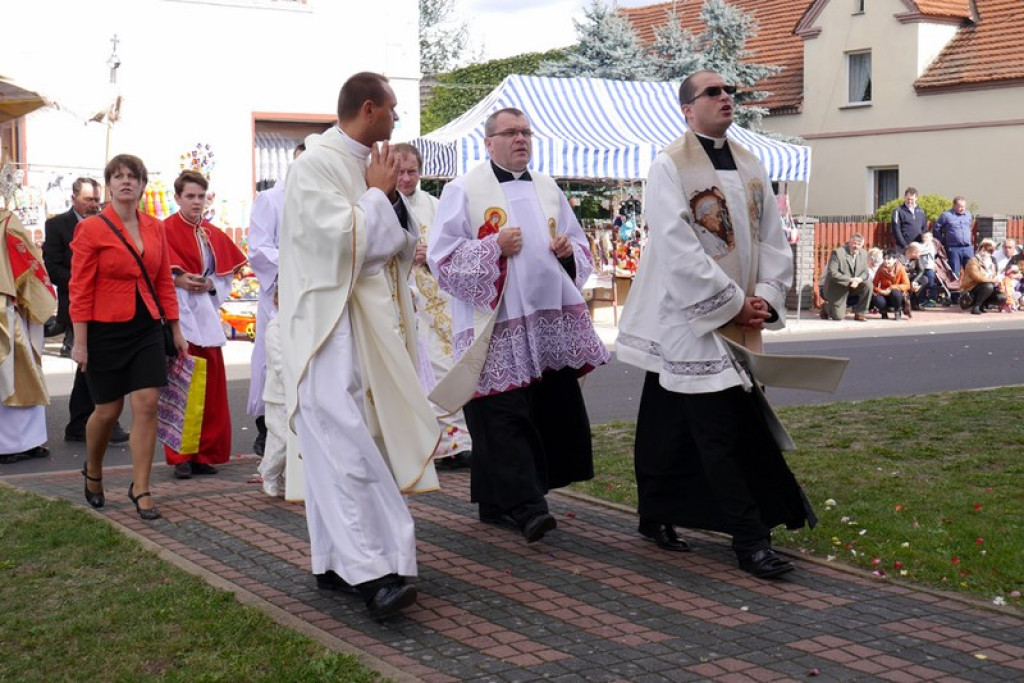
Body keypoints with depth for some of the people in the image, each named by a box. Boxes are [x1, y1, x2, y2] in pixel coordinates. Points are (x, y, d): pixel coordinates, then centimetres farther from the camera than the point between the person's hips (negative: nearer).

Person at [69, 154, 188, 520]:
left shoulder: (155, 228, 6)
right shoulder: (92, 229, -7)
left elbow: (164, 282, 12)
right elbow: (80, 289, -8)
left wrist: (176, 329, 10)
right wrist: (80, 341, -11)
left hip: (146, 328, 3)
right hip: (106, 330, -3)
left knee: (147, 404, -6)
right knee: (108, 409, 7)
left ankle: (140, 490, 3)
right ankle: (92, 473, 35)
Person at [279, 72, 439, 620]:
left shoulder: (367, 165, 16)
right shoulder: (316, 164, -9)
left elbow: (401, 249, 18)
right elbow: (341, 237, -20)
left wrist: (388, 199, 1)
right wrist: (377, 195, -6)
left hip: (374, 326, 8)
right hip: (331, 324, -8)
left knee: (349, 445, 8)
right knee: (346, 447, -13)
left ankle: (337, 561, 14)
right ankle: (368, 571, -18)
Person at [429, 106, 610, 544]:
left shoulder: (548, 190, 17)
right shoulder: (464, 191, 1)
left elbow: (581, 248, 24)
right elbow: (442, 255, -5)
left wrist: (569, 250, 1)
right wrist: (495, 247, -15)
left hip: (550, 319, 6)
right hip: (494, 323, -5)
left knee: (554, 410, 4)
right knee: (505, 415, -12)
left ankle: (499, 501, 15)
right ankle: (525, 505, -12)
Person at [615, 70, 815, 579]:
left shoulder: (750, 167, 13)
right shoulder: (670, 167, -8)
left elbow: (773, 239, 11)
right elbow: (679, 249, -16)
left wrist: (765, 295, -5)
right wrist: (733, 303, -16)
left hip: (739, 321, 7)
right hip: (691, 321, -7)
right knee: (719, 431, -7)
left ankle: (656, 518, 26)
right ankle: (749, 540, -3)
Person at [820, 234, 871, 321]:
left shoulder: (863, 254, 1)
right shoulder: (837, 253, -17)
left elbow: (865, 272, 2)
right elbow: (832, 273, -23)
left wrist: (859, 279, -23)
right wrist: (849, 279, -30)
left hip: (855, 285, 5)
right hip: (837, 288, -5)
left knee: (868, 284, -22)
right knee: (838, 316, -11)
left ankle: (859, 313, -8)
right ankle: (826, 307, 26)